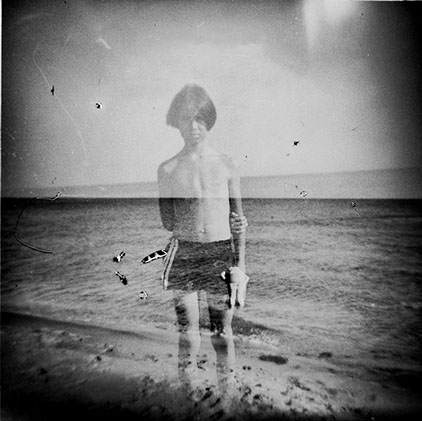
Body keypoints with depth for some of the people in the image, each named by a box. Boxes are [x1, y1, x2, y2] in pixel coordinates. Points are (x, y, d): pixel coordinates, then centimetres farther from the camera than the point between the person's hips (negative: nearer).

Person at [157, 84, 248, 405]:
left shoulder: (227, 165, 5)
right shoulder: (168, 169, 5)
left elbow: (238, 218, 5)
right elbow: (166, 220, 7)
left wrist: (240, 262, 2)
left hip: (221, 252, 0)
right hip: (184, 253, 0)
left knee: (222, 329, 10)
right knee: (188, 329, 7)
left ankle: (227, 390, 30)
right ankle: (189, 389, 28)